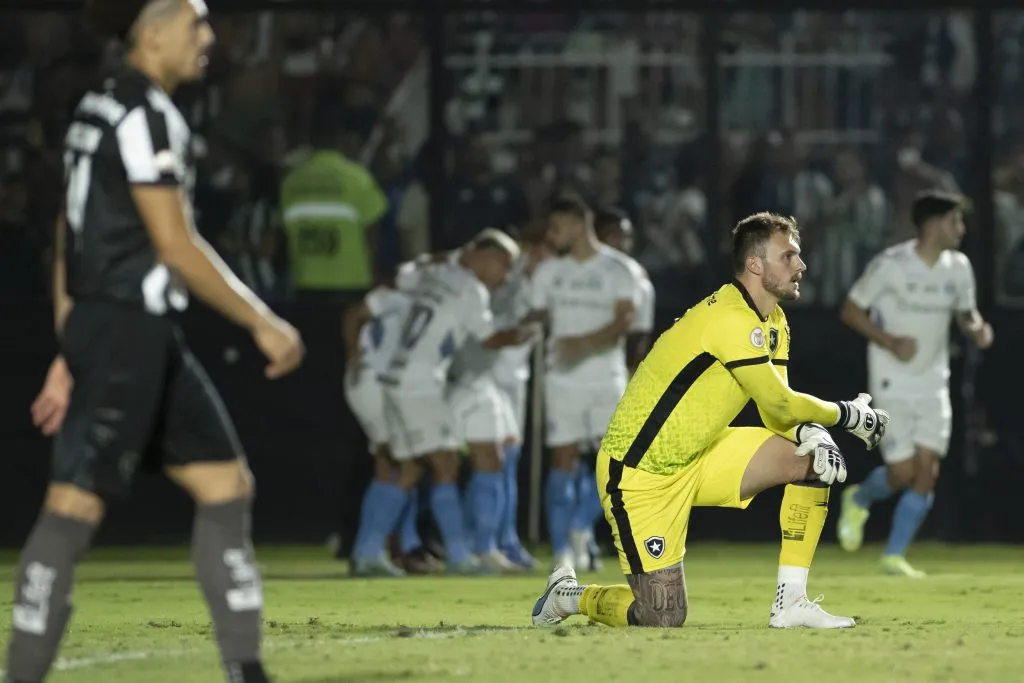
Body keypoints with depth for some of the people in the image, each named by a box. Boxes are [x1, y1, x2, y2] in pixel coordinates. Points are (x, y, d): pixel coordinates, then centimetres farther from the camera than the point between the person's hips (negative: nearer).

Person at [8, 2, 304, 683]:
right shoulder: (145, 114, -13)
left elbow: (68, 240, 19)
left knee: (227, 484, 11)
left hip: (143, 333, 10)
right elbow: (175, 245, -17)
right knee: (77, 503, -10)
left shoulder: (100, 106, 17)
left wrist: (69, 354, 21)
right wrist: (263, 323, -11)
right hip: (126, 327, -10)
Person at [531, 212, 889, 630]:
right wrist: (849, 414, -12)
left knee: (815, 458, -7)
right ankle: (569, 596, 18)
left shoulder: (773, 324, 7)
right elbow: (779, 404, -24)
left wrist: (809, 433, -18)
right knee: (665, 619, -13)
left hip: (699, 457, 9)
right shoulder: (732, 320, -24)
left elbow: (778, 409, 3)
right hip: (640, 473, -9)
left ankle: (790, 603, -3)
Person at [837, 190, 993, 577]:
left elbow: (965, 312, 17)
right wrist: (890, 341, -20)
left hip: (934, 382, 5)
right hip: (893, 382, -5)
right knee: (903, 472, -7)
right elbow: (851, 311, -6)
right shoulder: (891, 265, -14)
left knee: (927, 470, -6)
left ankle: (894, 556, 5)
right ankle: (859, 499, 27)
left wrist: (976, 328, -7)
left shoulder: (959, 268, 2)